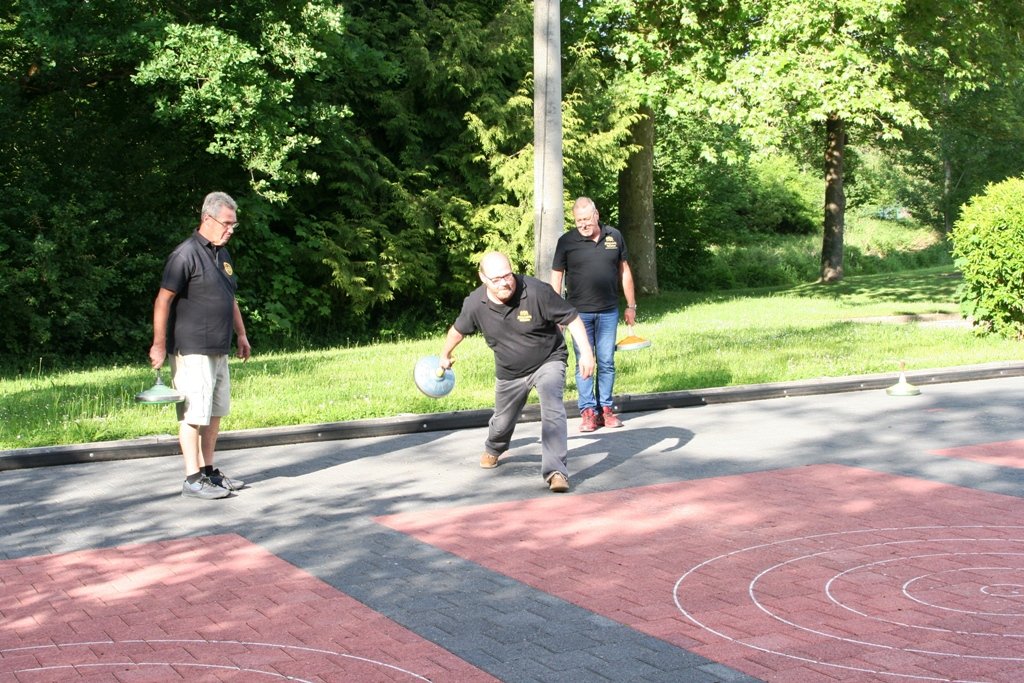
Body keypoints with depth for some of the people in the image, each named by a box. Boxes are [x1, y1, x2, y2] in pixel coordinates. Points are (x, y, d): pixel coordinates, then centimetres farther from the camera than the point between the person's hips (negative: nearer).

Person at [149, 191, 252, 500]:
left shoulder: (222, 254, 15)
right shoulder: (186, 254, -13)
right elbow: (163, 300, -15)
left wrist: (241, 334, 26)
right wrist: (158, 345, -16)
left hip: (219, 350, 9)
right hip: (192, 350, -9)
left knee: (215, 412, 13)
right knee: (194, 414, -7)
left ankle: (208, 471, 22)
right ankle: (192, 479, -2)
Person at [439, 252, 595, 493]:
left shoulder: (537, 291, -29)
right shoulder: (475, 305, -19)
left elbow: (571, 318, -20)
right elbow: (458, 330, 4)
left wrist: (586, 352, -26)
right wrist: (445, 356, 20)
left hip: (548, 362, -3)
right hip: (509, 372, 3)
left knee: (553, 411, -27)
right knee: (502, 421, 21)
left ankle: (556, 472, -30)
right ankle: (493, 450, 55)